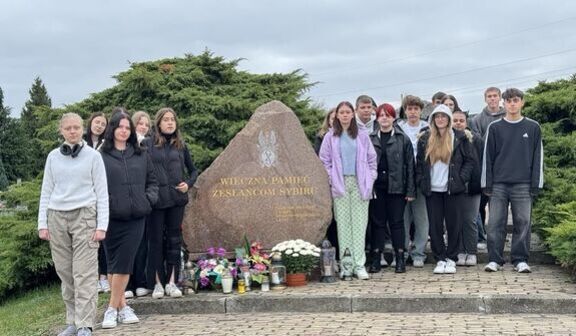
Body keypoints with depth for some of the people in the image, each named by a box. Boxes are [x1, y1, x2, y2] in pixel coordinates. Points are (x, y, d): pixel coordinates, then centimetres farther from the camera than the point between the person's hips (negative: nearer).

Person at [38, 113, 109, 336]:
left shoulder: (93, 156, 3)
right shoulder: (53, 157, 11)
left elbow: (102, 193, 2)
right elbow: (46, 191, 13)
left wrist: (102, 225, -6)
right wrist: (42, 223, 5)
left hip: (84, 216, -3)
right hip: (57, 217, 3)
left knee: (84, 275, -9)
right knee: (65, 274, 5)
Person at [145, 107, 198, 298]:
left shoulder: (180, 146, 10)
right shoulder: (148, 145, 1)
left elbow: (193, 170, 18)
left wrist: (188, 184, 1)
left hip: (176, 199, 3)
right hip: (156, 199, -3)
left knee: (174, 240, 5)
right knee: (156, 240, 2)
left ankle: (172, 282, 12)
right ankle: (158, 283, 10)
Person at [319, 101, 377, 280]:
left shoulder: (362, 136, 8)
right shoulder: (331, 137, 6)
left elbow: (371, 159, 9)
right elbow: (324, 161, 5)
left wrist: (370, 180, 1)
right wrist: (332, 180, -3)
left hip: (359, 184, 0)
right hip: (340, 184, 0)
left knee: (359, 224, -2)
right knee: (343, 223, 1)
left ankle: (359, 265, -1)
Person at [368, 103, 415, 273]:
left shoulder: (403, 139, 3)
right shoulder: (370, 139, 7)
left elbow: (410, 165, 1)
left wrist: (410, 190, -4)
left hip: (396, 186, -1)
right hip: (376, 187, 2)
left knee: (397, 222, 2)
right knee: (377, 222, 6)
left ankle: (400, 258, 9)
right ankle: (376, 259, 11)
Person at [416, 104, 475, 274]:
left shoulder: (459, 137, 2)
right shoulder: (425, 139, 8)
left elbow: (469, 160, 3)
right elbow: (419, 162, 12)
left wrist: (461, 179, -7)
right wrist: (422, 181, 2)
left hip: (454, 189, -2)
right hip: (432, 190, 2)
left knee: (454, 225, 2)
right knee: (435, 226, 2)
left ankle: (451, 259, 12)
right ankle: (440, 259, 11)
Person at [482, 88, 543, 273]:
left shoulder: (533, 128, 6)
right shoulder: (494, 128, 6)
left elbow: (538, 156, 5)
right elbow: (488, 156, 5)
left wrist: (536, 184, -1)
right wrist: (487, 184, 0)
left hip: (523, 185, 0)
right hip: (499, 184, 0)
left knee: (523, 223, 2)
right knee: (495, 223, 0)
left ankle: (520, 260, 11)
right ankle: (495, 259, 8)